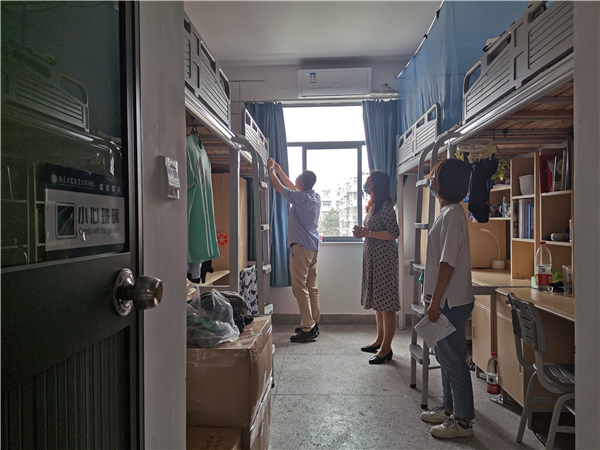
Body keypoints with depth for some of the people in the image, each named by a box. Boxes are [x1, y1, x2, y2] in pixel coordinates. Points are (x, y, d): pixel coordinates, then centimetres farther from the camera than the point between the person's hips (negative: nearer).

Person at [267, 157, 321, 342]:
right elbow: (293, 188, 24)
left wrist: (271, 170, 14)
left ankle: (308, 329, -6)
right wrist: (279, 171, 30)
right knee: (312, 287, 13)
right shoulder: (316, 197, 9)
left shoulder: (301, 198, -15)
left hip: (301, 246, -9)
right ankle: (313, 323, 22)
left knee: (300, 287, -6)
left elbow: (278, 186, -3)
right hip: (313, 246, 9)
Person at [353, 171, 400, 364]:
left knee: (386, 304, -3)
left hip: (384, 258, -10)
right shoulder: (373, 205, 15)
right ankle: (380, 340, 29)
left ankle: (386, 349, 4)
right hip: (372, 257, 10)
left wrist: (369, 233, -20)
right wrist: (362, 233, 6)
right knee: (377, 301, 17)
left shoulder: (386, 206, -14)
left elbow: (394, 233, -20)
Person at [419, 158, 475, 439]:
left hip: (451, 302, -10)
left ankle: (463, 420, 17)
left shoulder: (452, 215, -19)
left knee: (453, 360, 2)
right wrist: (433, 298, 19)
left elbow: (448, 263, -23)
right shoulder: (447, 212, 13)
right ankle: (450, 408, 34)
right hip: (446, 300, 10)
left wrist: (435, 302, -21)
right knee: (445, 357, 20)